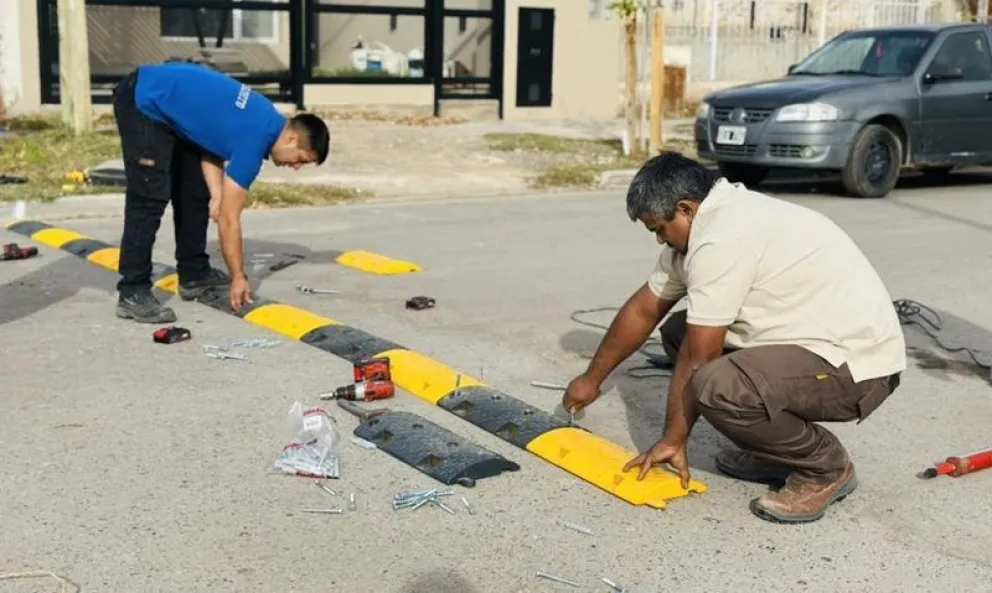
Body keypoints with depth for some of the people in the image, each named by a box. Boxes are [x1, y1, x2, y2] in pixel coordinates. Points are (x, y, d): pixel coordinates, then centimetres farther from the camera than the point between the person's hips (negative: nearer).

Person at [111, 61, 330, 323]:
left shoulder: (268, 120, 1)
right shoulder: (253, 141, -23)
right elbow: (228, 220, -19)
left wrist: (217, 196, -7)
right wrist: (238, 278, -11)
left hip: (163, 103, 10)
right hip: (143, 104, -10)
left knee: (195, 191, 11)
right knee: (149, 201, -15)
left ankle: (194, 274, 19)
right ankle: (132, 293, -13)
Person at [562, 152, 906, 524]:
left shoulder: (723, 239, -23)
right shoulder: (710, 221, 8)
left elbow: (697, 359, -18)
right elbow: (643, 310, 17)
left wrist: (673, 440, -7)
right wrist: (592, 379, 24)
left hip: (859, 363, -10)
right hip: (816, 341, 10)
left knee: (717, 386, -32)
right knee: (679, 331, 11)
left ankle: (826, 467, -6)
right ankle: (777, 449, 13)